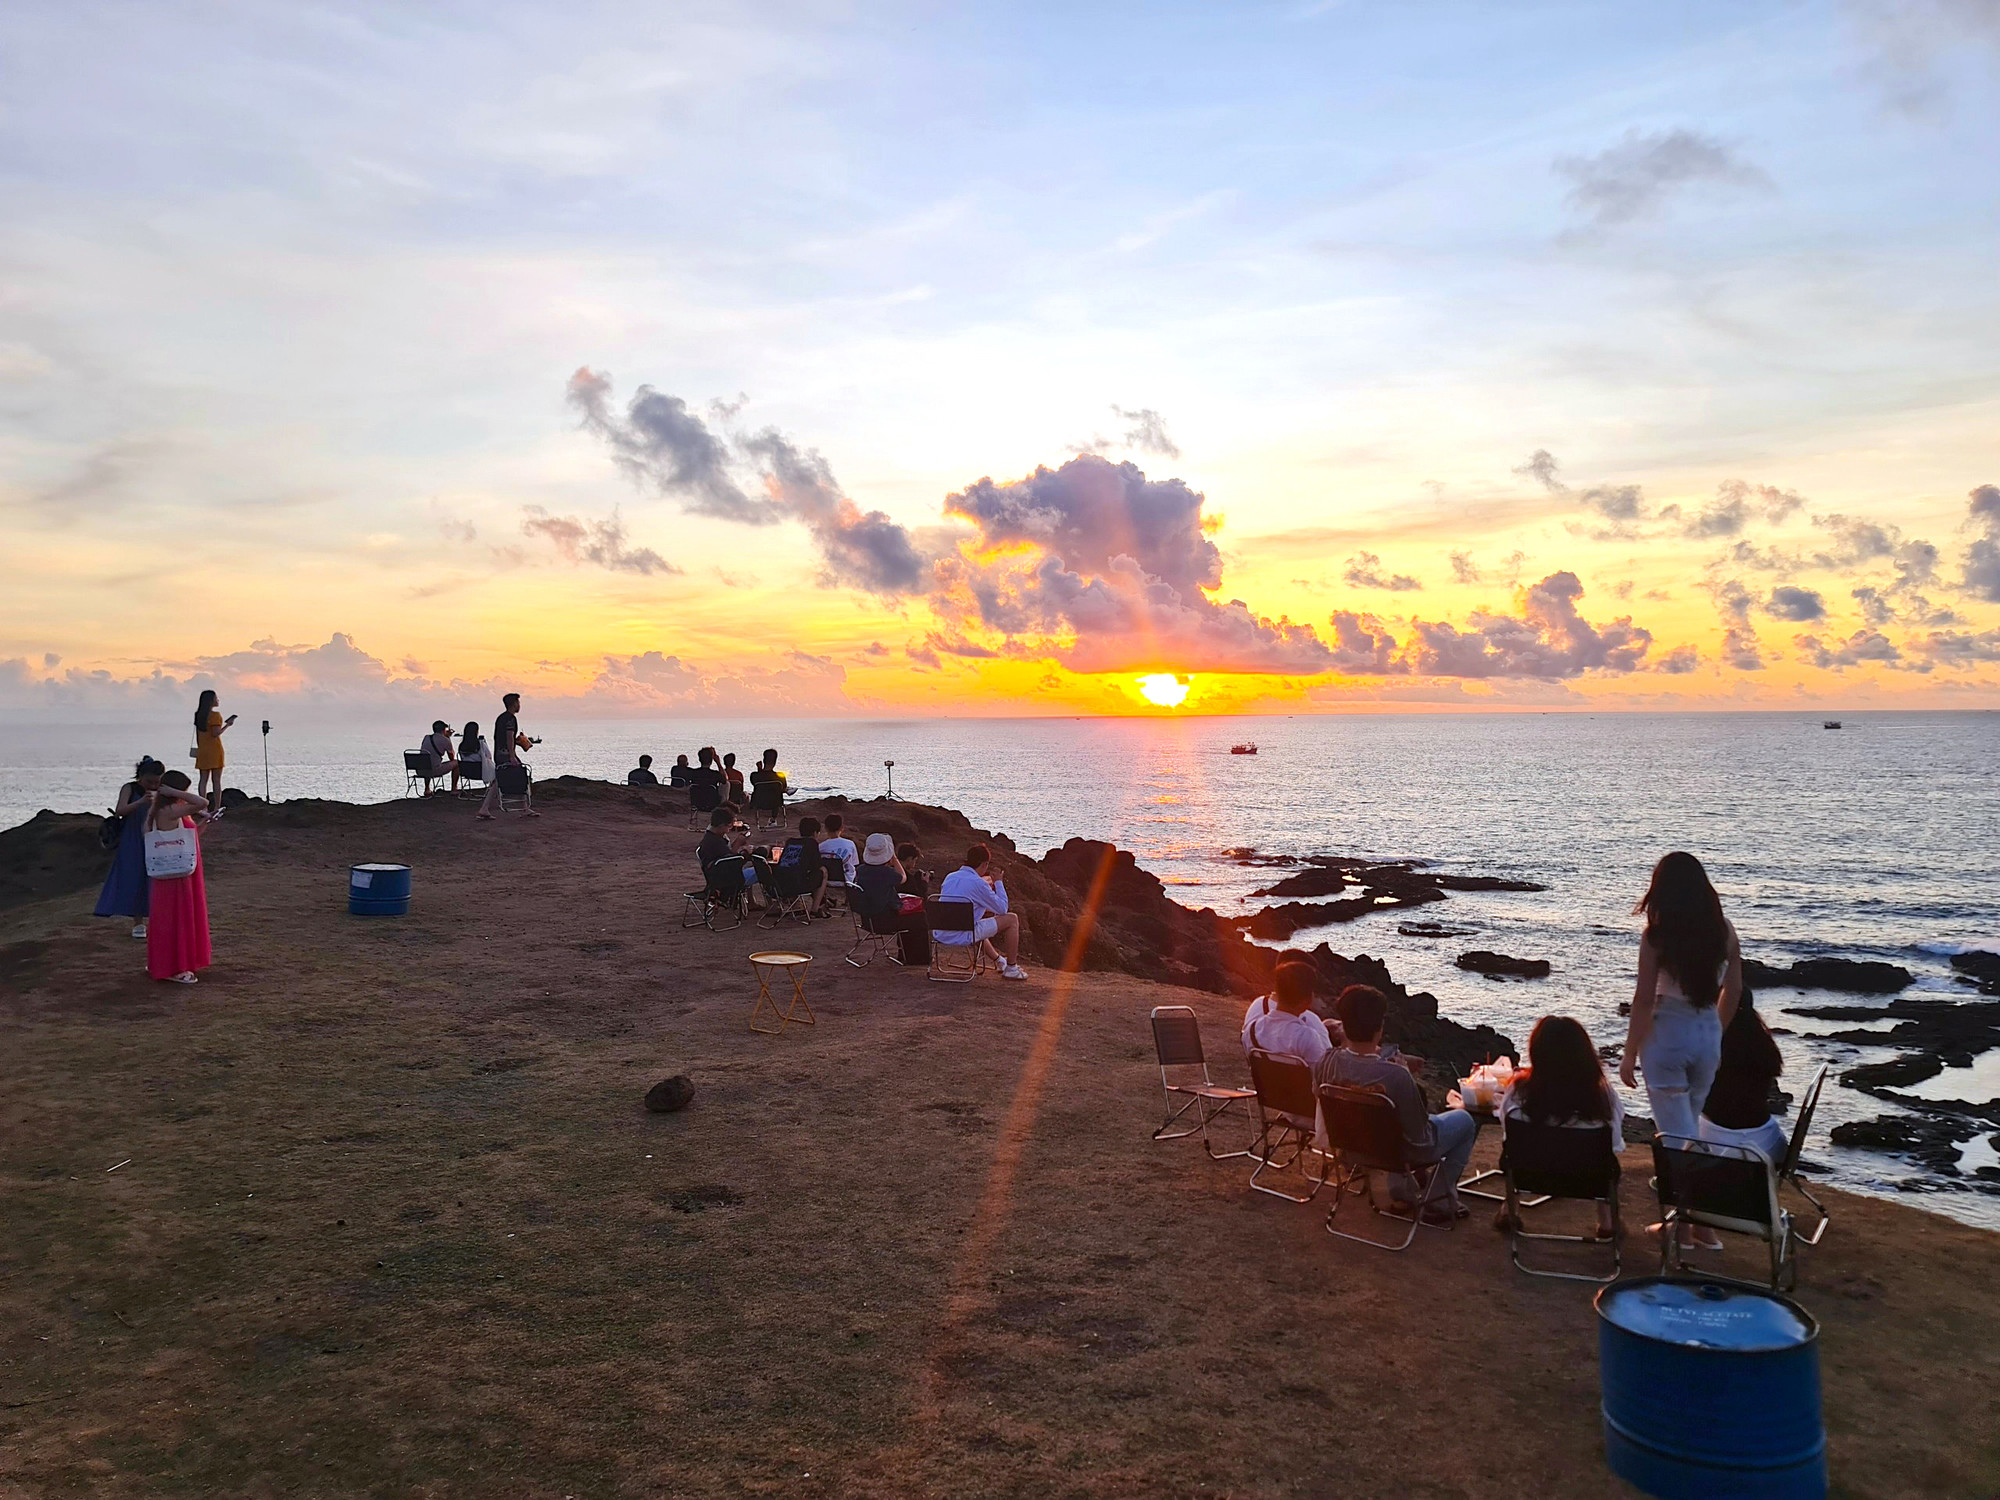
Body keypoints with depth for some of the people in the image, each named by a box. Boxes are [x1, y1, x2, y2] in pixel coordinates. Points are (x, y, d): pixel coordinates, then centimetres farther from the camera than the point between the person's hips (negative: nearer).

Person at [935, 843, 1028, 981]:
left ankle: (999, 960, 48)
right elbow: (1002, 909, -4)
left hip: (940, 936, 8)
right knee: (1012, 919, 2)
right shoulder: (978, 883, -13)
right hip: (963, 937, -8)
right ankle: (1011, 968, 12)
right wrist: (998, 882, 8)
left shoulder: (950, 877, 9)